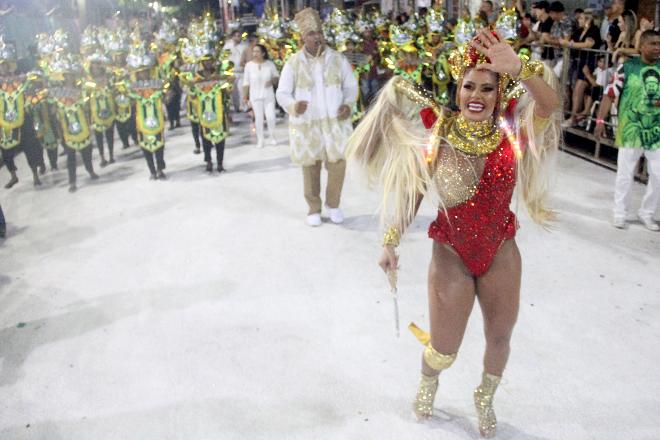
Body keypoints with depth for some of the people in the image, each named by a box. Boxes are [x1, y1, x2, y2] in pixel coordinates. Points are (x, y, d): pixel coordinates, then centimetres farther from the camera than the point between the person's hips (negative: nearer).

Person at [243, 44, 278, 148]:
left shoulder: (270, 64, -4)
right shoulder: (249, 65, -6)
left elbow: (277, 76, 8)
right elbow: (246, 82, 0)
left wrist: (272, 80, -14)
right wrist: (245, 96, -1)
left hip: (269, 95, 0)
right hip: (255, 96, 0)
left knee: (271, 117, -2)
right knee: (258, 118, 2)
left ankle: (272, 137, 20)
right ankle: (260, 140, 15)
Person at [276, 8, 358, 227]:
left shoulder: (338, 59, 1)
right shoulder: (293, 63, -5)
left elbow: (351, 86, 10)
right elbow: (282, 93, -1)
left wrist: (348, 104, -10)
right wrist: (294, 106, -23)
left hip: (335, 121, 1)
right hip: (306, 124, -1)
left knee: (338, 163, 3)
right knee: (310, 167, 7)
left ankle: (334, 204, 25)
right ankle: (314, 208, 24)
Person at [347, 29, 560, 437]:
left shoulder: (511, 131, -12)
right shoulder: (438, 135, -13)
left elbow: (550, 104, -32)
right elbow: (413, 191, -5)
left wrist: (517, 66, -46)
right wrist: (391, 241, -6)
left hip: (502, 255, 1)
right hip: (451, 256, -1)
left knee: (500, 338, 20)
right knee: (443, 349, 12)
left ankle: (485, 400, 52)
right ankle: (428, 384, 51)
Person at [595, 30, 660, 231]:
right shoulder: (627, 67, -6)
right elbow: (610, 94, -7)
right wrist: (601, 120, -15)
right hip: (630, 131, -3)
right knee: (625, 174, 8)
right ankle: (620, 213, 22)